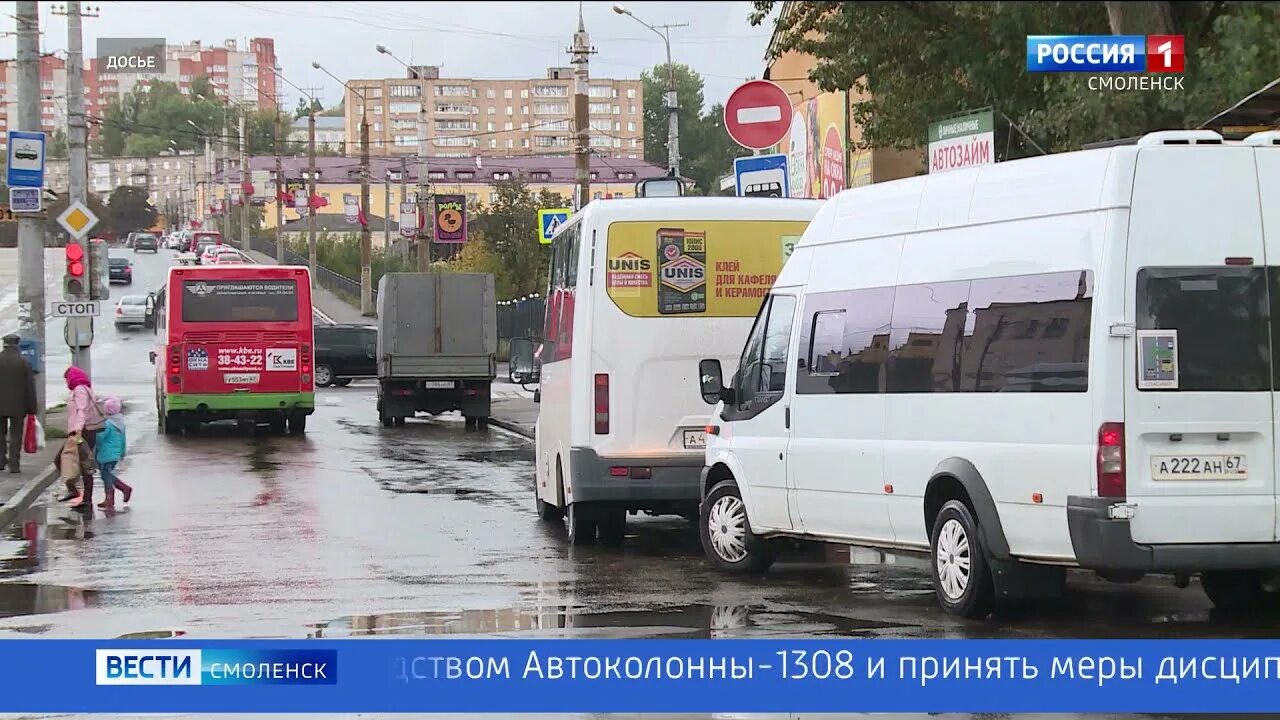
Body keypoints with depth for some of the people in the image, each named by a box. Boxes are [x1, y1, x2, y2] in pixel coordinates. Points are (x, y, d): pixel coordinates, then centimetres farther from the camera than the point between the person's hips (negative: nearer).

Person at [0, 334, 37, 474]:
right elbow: (30, 387, -4)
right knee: (15, 435, 3)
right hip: (18, 406, -1)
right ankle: (14, 465, -1)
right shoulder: (24, 362, -5)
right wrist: (31, 409, 1)